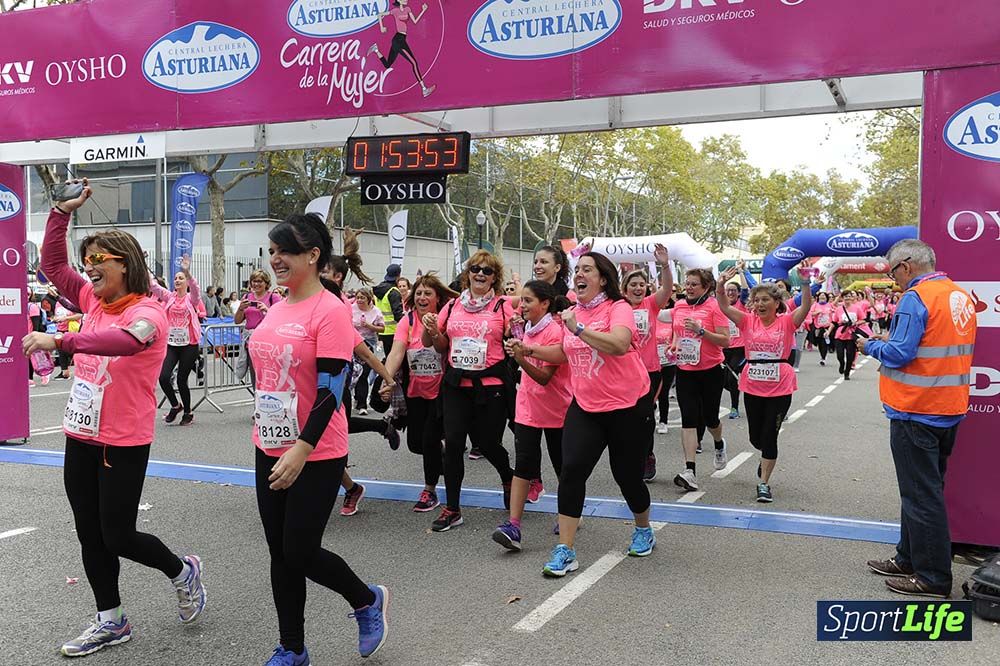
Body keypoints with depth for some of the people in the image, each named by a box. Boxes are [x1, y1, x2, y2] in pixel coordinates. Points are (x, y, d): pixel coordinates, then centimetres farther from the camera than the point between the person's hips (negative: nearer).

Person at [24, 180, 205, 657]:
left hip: (123, 444, -7)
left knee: (118, 537, 0)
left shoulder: (148, 312, -16)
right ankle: (111, 622, 27)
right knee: (90, 534, 12)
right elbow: (53, 264, 14)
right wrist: (63, 210, 6)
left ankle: (183, 573, 27)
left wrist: (59, 340, -43)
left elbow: (122, 340, -37)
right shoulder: (94, 299, 6)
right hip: (80, 438, 8)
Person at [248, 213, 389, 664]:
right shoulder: (276, 309, 9)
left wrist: (301, 450, -25)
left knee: (300, 553, -1)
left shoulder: (330, 311, -15)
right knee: (281, 554, 13)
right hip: (270, 450, 8)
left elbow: (331, 390, -20)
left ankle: (367, 601, 26)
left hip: (315, 457, -8)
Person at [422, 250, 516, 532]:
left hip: (491, 385, -3)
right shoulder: (453, 306, 8)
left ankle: (509, 478, 38)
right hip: (456, 384, 3)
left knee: (487, 443, 4)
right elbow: (442, 346, 14)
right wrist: (432, 330, -5)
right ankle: (452, 509, 8)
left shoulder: (503, 306, -2)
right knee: (453, 443, -4)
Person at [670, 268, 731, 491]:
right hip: (685, 370, 3)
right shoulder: (679, 306, 6)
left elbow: (725, 341, -12)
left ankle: (719, 444, 44)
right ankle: (690, 471, -8)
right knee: (688, 418, -5)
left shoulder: (714, 306, -9)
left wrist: (701, 330, -24)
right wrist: (674, 345, 1)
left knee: (709, 417, 9)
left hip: (710, 370, -3)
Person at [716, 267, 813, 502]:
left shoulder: (787, 322, -5)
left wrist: (806, 283, -36)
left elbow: (806, 307, -21)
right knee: (755, 437, 15)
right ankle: (767, 458, 49)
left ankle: (764, 483, 11)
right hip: (753, 387, 3)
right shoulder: (748, 321, 0)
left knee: (769, 435, -1)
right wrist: (722, 285, -28)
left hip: (780, 388, -3)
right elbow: (724, 306, -11)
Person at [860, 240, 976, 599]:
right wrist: (892, 341, 13)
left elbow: (900, 354, -22)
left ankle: (933, 578, 6)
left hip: (916, 412, -9)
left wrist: (872, 346, -3)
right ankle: (909, 559, 30)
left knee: (921, 495, -1)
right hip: (950, 409, 9)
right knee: (926, 487, 18)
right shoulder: (961, 296, 11)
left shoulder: (916, 298, -17)